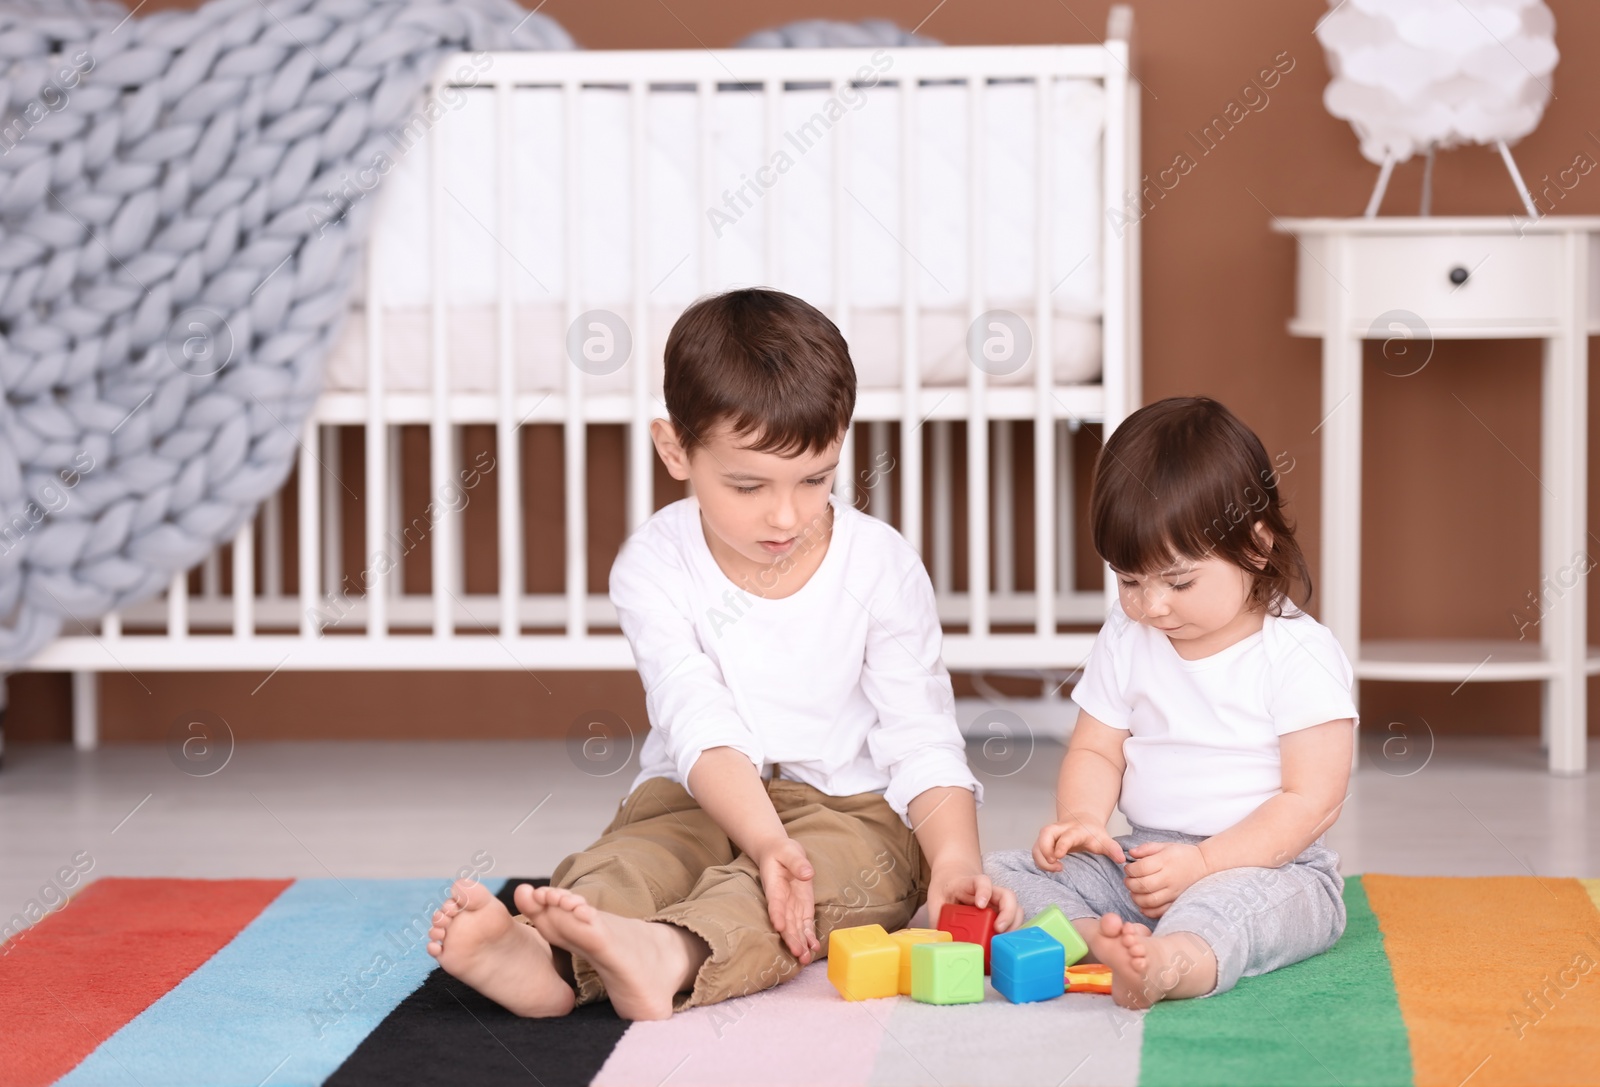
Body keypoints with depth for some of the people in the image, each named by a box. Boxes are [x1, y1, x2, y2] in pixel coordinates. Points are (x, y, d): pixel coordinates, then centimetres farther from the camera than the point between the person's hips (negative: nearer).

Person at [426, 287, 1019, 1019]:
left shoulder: (881, 566, -6)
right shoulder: (656, 567, -8)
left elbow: (921, 736, -8)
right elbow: (701, 726, -20)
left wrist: (954, 858, -27)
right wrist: (767, 841, -38)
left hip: (850, 803, -1)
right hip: (703, 798, 2)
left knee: (842, 859, -34)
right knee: (637, 851, -29)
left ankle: (671, 956, -65)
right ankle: (547, 960, -63)